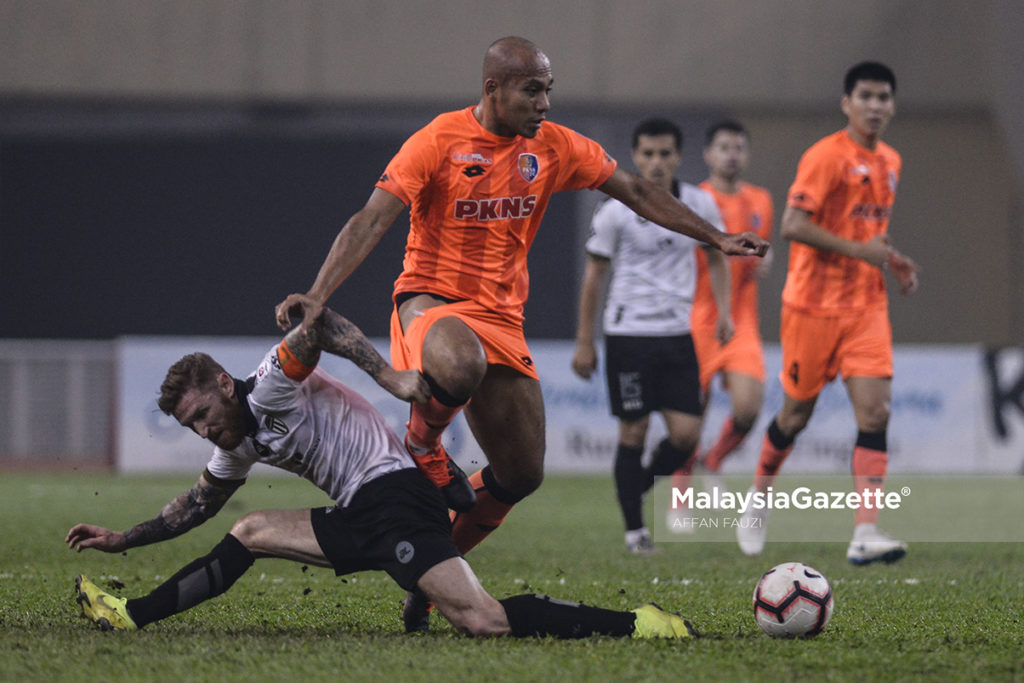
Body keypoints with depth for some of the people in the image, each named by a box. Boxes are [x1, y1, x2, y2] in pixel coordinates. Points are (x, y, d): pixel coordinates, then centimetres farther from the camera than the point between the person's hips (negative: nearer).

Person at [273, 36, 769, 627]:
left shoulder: (553, 147, 4)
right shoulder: (440, 142, -11)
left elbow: (636, 192, 14)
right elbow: (370, 222, -16)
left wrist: (715, 238, 11)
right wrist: (316, 295, -28)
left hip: (502, 316, 6)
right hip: (432, 301, -6)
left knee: (522, 475, 1)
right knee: (462, 366, -43)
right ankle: (421, 447, -10)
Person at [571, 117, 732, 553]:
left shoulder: (699, 205, 2)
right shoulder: (617, 212, -6)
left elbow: (716, 257, 19)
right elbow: (593, 275, 1)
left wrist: (723, 311, 6)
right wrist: (584, 342, 1)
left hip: (678, 334, 3)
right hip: (628, 333, -3)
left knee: (686, 434, -4)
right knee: (633, 432, -2)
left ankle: (639, 490, 23)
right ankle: (635, 528, 8)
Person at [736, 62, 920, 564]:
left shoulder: (890, 163, 13)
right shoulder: (826, 156, -12)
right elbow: (793, 225, -19)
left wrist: (893, 261, 10)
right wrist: (857, 250, -23)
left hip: (867, 307, 5)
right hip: (814, 305, -5)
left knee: (875, 412, -11)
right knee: (796, 414, 6)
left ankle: (865, 533, -17)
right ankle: (758, 502, 31)